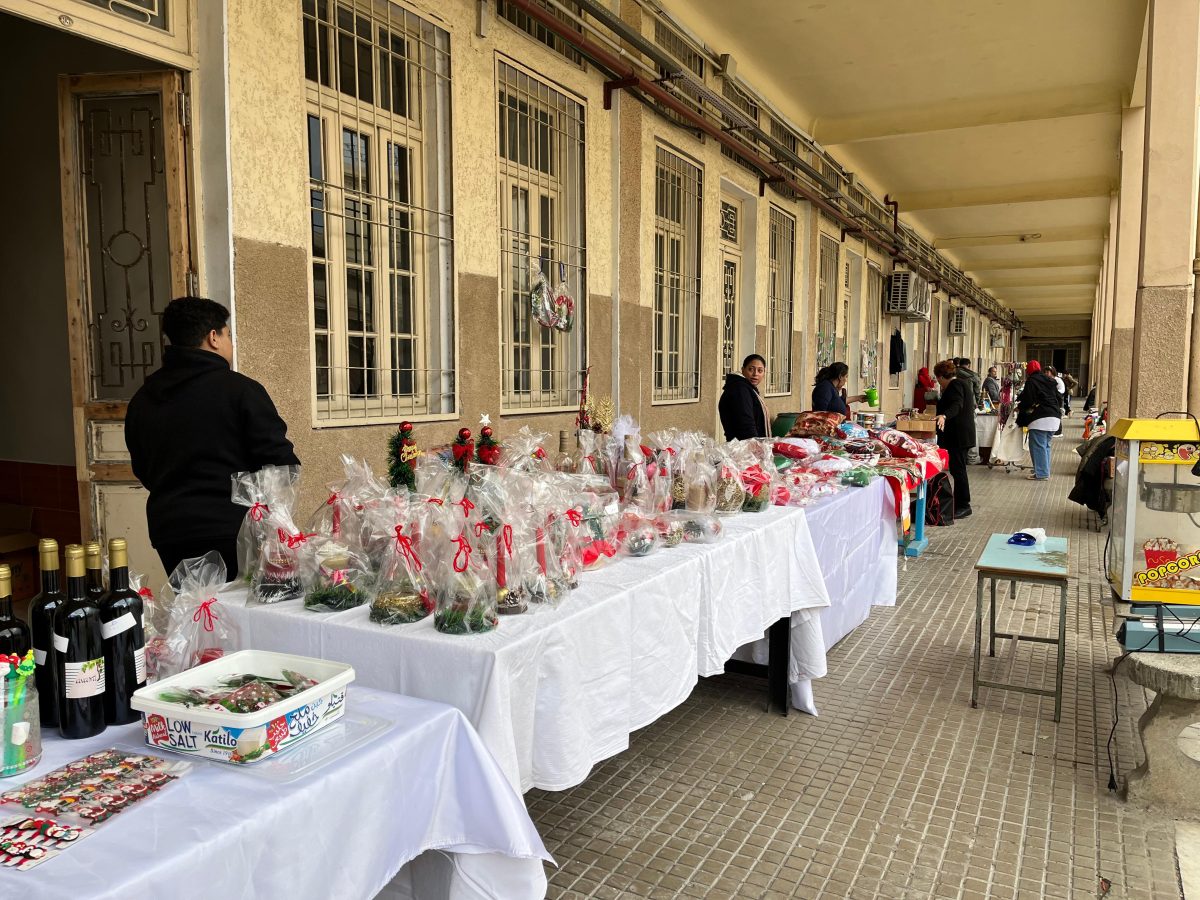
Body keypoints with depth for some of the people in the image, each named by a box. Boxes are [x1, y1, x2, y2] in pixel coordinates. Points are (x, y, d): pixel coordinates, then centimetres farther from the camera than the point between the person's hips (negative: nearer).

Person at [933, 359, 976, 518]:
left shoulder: (954, 385, -12)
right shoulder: (961, 383, 20)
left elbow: (956, 405, -28)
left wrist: (944, 416, -45)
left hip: (957, 436, -11)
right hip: (963, 433, 11)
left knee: (957, 469, -8)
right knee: (958, 469, 12)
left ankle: (964, 506, -6)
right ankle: (961, 504, 16)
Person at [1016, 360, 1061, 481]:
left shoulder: (1031, 381, -6)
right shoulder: (1049, 380, 17)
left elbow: (1027, 401, -9)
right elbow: (1058, 397, 22)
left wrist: (1019, 407, 8)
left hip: (1040, 419, -8)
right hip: (1054, 417, 8)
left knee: (1038, 446, -5)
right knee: (1045, 445, 15)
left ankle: (1041, 473, -7)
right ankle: (1045, 472, 18)